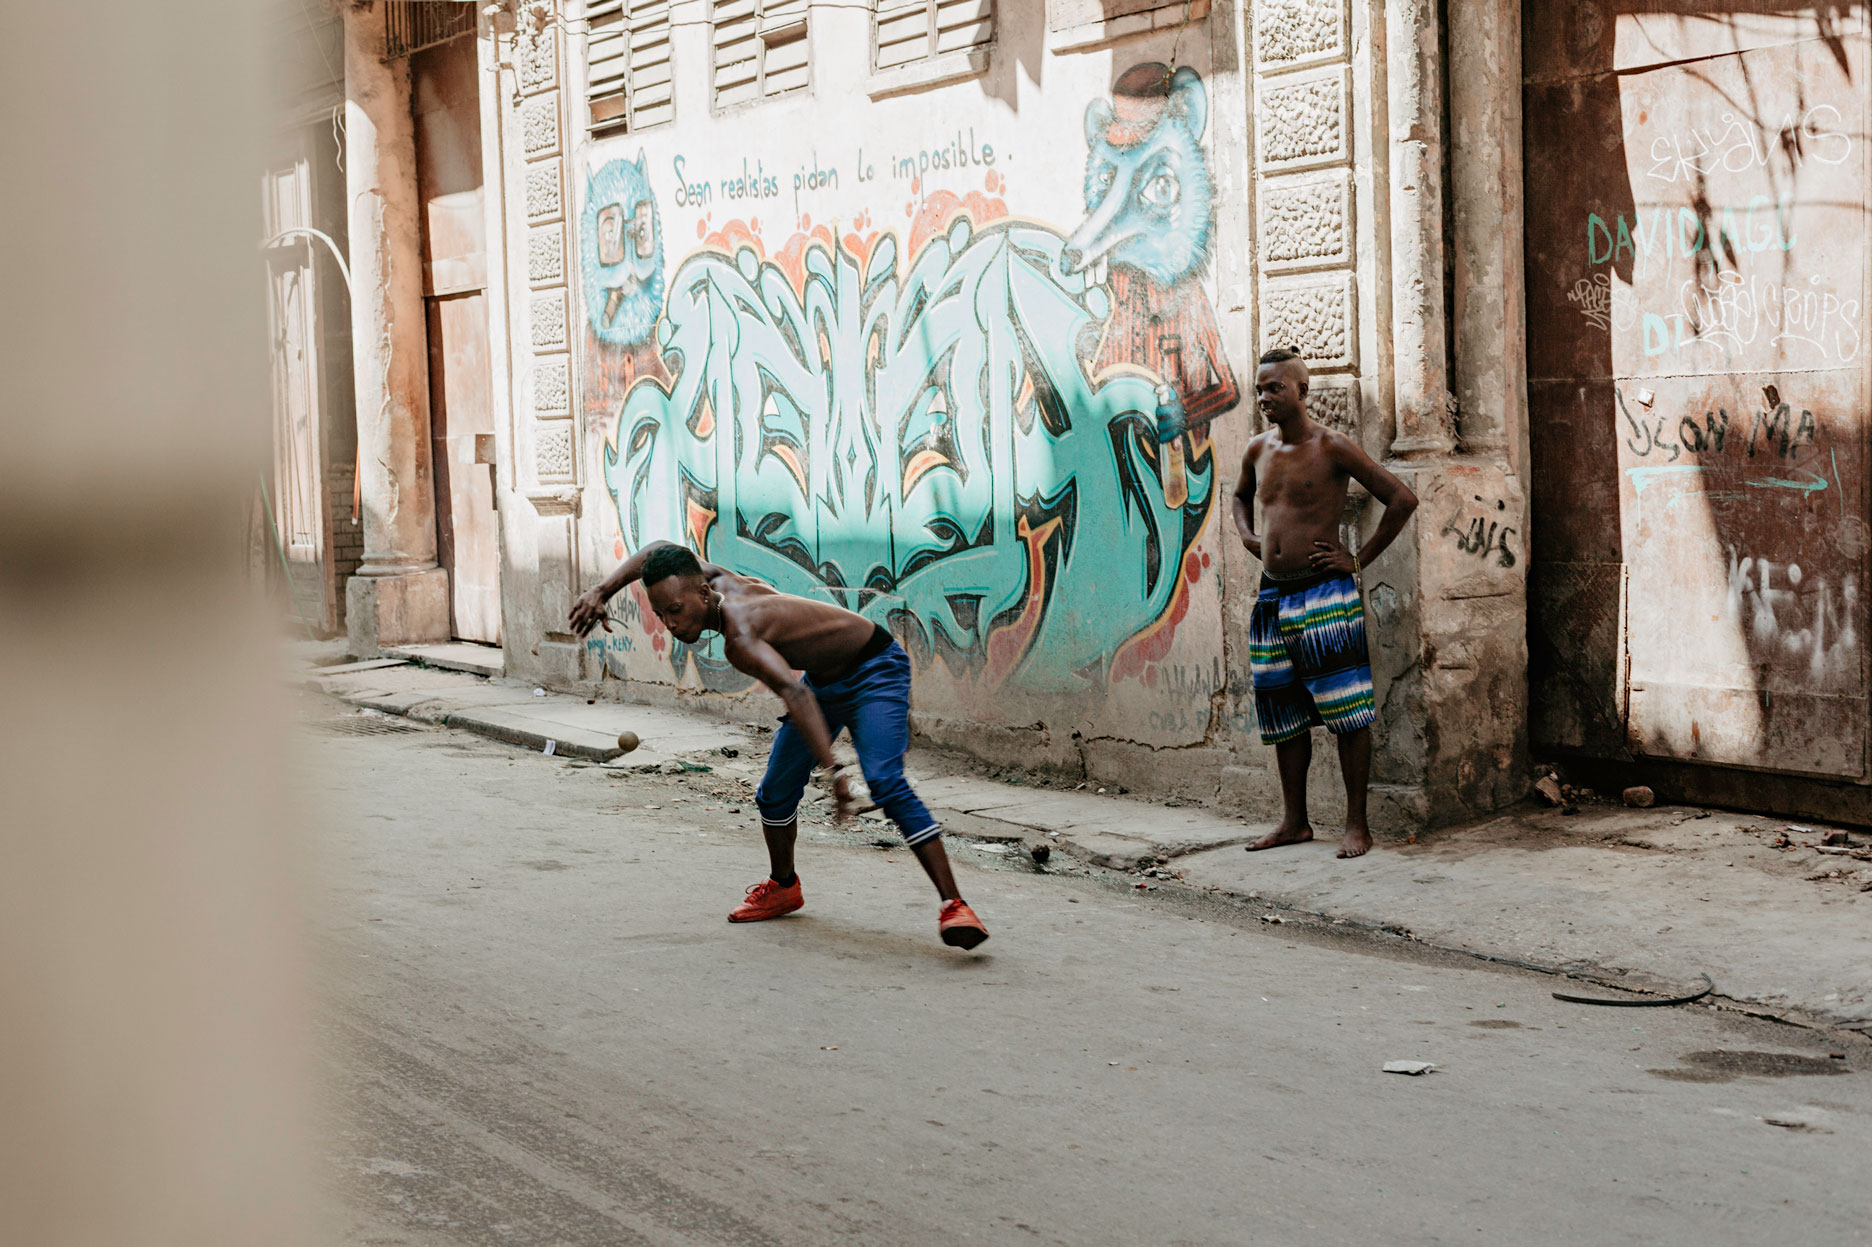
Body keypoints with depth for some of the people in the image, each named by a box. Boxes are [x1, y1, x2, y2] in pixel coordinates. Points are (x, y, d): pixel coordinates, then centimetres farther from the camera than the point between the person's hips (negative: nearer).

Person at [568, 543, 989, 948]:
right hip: (824, 680, 9)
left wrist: (832, 770, -62)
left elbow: (794, 692, -53)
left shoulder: (739, 635, -36)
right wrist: (601, 593, -2)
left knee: (886, 784, -28)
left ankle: (953, 906, -30)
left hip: (876, 673, -9)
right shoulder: (721, 581, -12)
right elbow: (656, 552, 8)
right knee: (775, 794, 10)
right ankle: (783, 888, 35)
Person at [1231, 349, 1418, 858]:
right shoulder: (1258, 451, 10)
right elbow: (1241, 497, 34)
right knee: (1283, 716, 11)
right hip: (1272, 596, 6)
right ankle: (1294, 821, 20)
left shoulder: (1332, 448, -8)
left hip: (1323, 593, -6)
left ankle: (1356, 824, 0)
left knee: (1347, 713, -5)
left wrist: (1360, 558, -8)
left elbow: (1402, 499, -9)